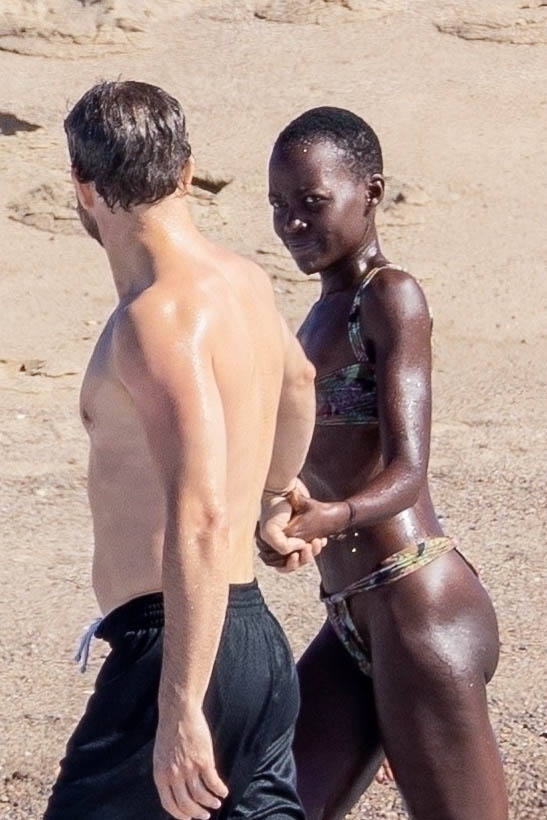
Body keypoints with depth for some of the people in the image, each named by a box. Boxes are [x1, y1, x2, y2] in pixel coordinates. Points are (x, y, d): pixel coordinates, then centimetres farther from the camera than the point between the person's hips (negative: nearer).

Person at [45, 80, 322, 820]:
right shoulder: (243, 283, 12)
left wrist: (180, 712, -27)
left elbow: (201, 522, -26)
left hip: (179, 648, -9)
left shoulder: (161, 317, -17)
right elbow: (298, 381, 36)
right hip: (260, 643, 9)